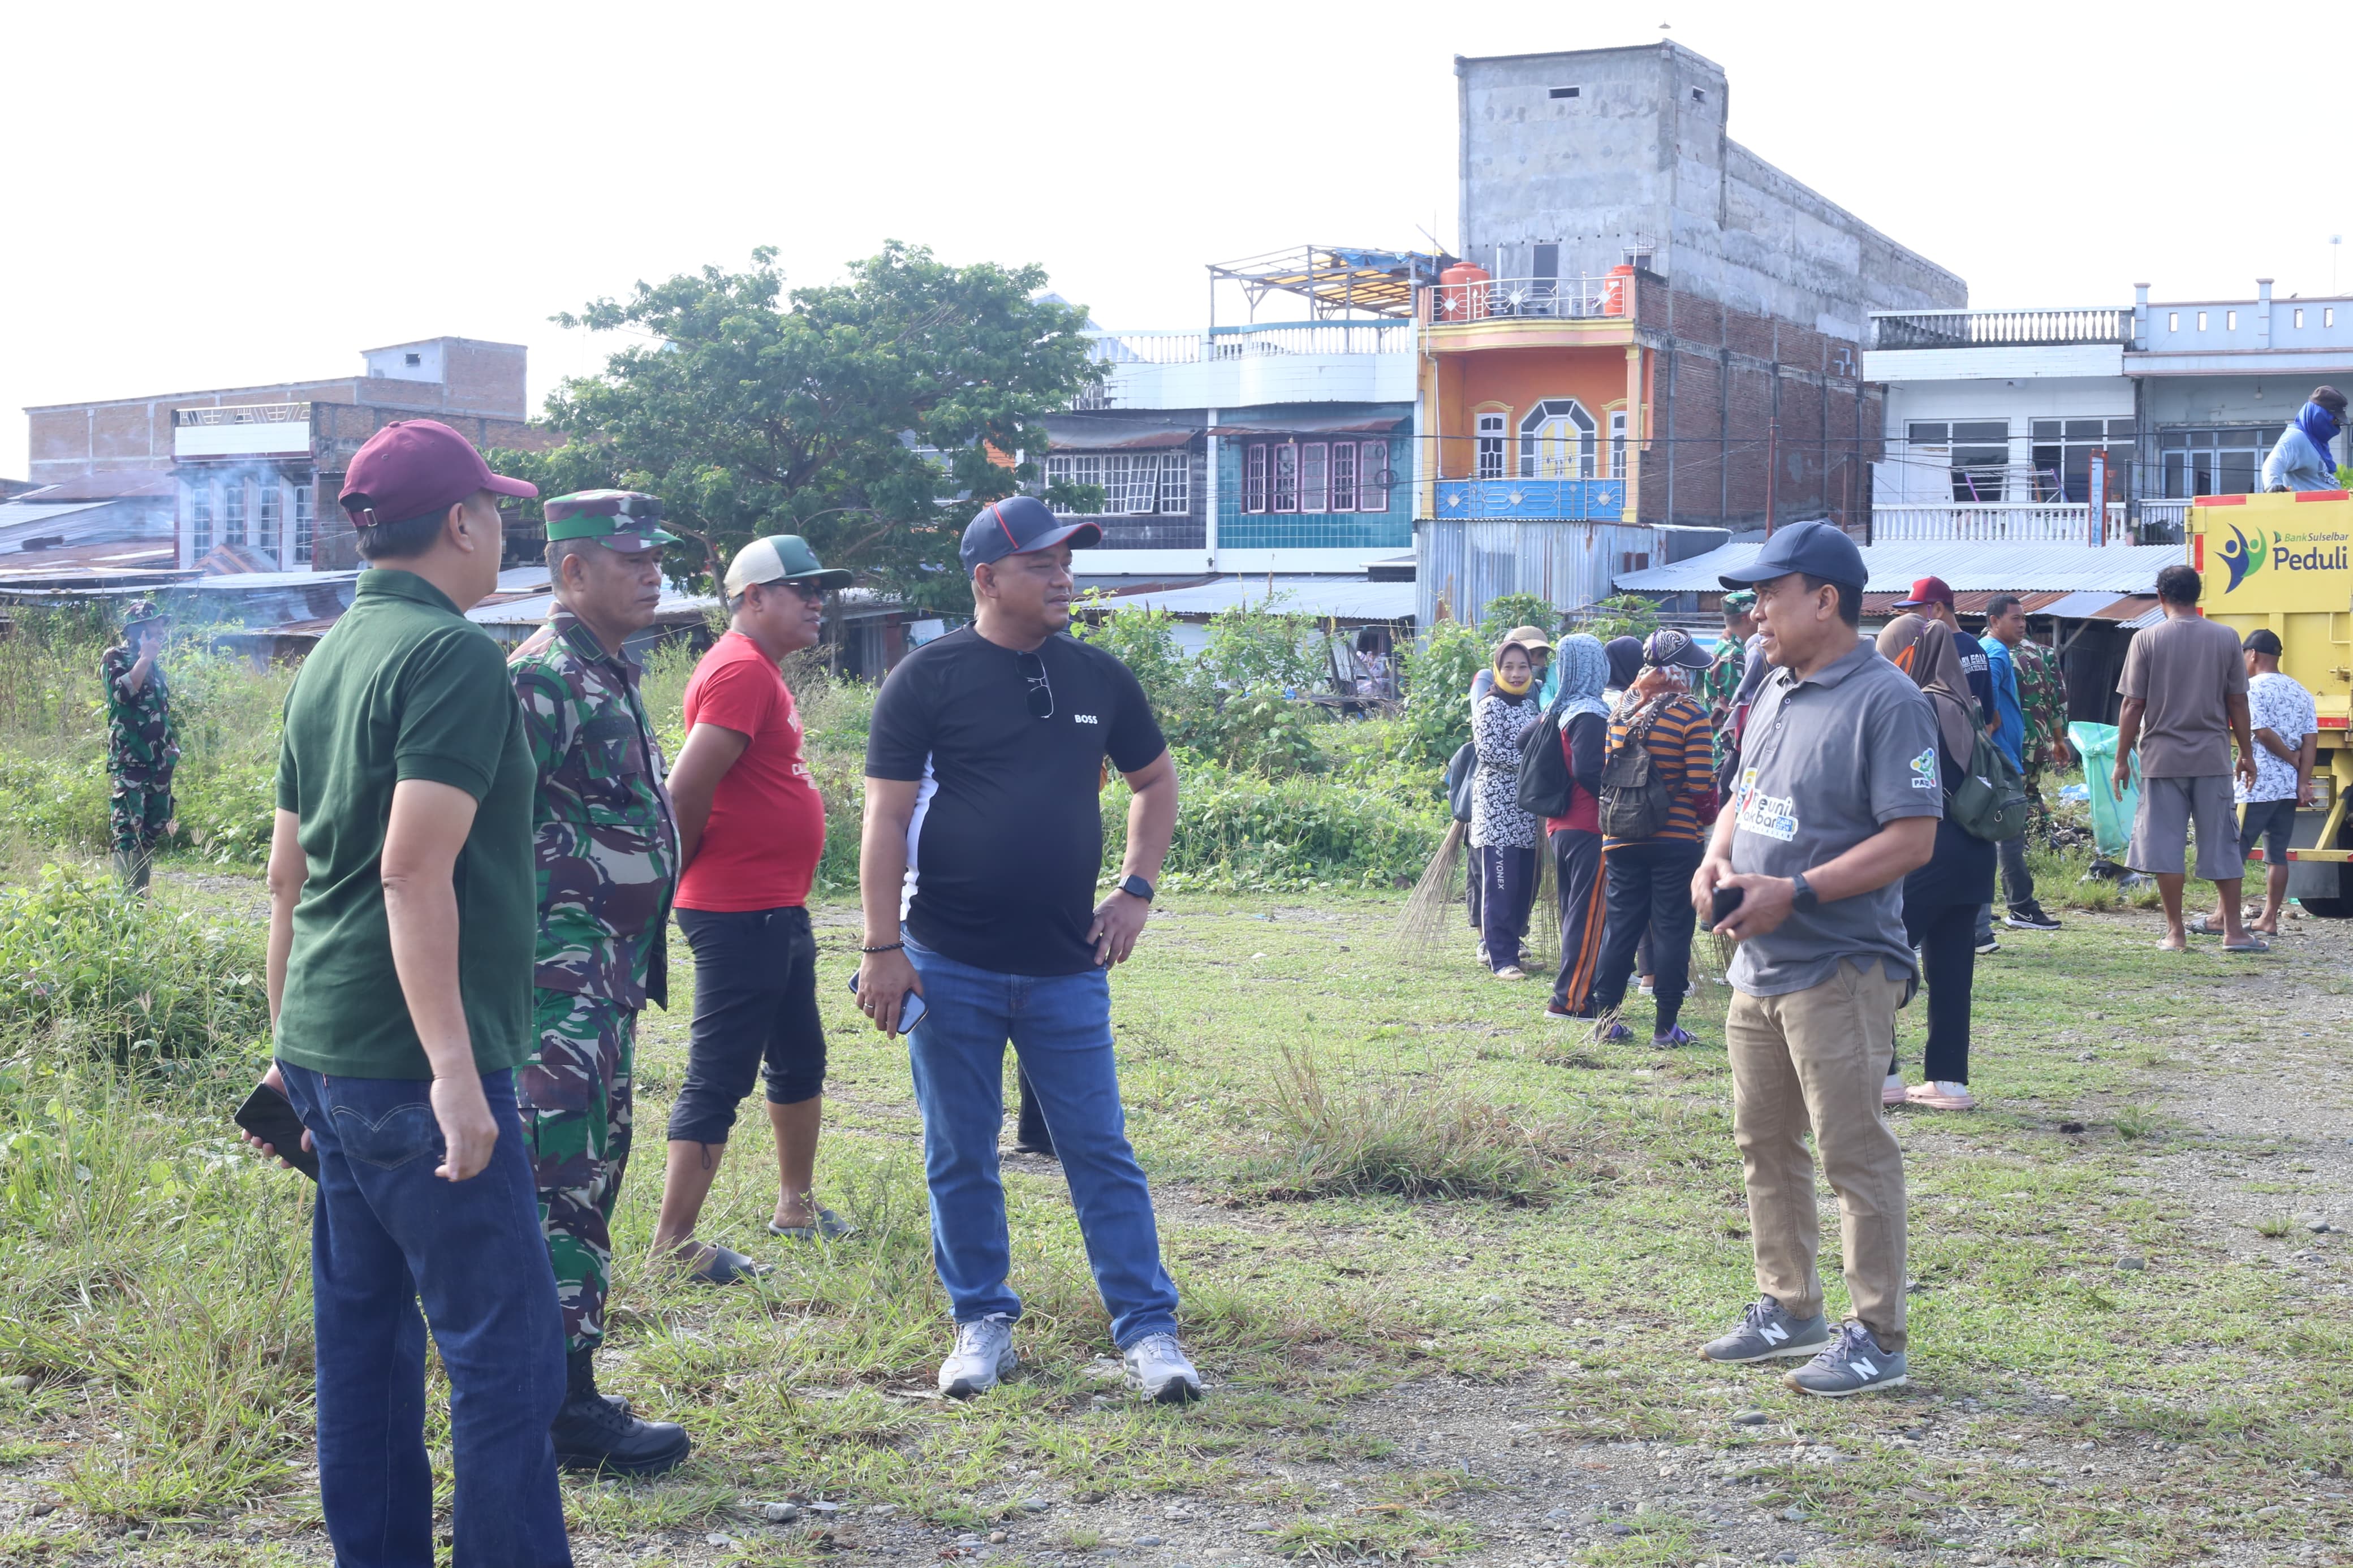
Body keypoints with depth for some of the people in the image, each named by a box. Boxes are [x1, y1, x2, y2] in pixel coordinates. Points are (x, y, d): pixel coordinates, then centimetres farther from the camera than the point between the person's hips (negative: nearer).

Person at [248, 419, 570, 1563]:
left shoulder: (331, 657, 14)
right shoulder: (453, 655, -12)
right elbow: (415, 872, -22)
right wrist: (455, 1070, -24)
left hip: (328, 1055, 9)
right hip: (411, 1061, -9)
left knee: (365, 1330, 14)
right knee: (503, 1348, -5)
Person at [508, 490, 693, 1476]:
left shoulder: (611, 679, 17)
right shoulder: (542, 681, -14)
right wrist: (516, 978, -22)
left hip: (608, 984, 10)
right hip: (564, 983, -10)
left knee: (586, 1184, 14)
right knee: (568, 1189, -6)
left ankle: (560, 1390, 23)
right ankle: (568, 1408, 1)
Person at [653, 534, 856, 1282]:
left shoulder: (761, 672, 16)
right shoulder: (741, 671, -17)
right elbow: (687, 787, -24)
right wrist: (692, 866, -9)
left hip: (779, 910, 11)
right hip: (740, 915, -11)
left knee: (801, 1061, 22)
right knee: (720, 1080, -7)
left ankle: (797, 1206, 36)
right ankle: (673, 1243, -2)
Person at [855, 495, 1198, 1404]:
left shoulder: (1098, 678, 7)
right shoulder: (929, 679, -4)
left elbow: (1154, 780, 21)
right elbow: (886, 819, -6)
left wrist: (1136, 891, 9)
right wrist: (883, 949, -11)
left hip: (1068, 968, 2)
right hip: (951, 967, -2)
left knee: (1101, 1152, 4)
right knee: (961, 1156, 8)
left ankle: (1148, 1329, 9)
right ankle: (982, 1322, 22)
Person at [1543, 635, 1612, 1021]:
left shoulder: (1561, 711, 11)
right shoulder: (1591, 714, -14)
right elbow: (1587, 770, -24)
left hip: (1560, 826, 9)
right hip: (1588, 828, -9)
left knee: (1575, 912, 16)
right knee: (1588, 914, -4)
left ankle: (1570, 994, 19)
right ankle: (1572, 999, -4)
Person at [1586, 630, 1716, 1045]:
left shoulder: (1622, 712, 3)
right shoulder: (1691, 716, -12)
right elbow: (1701, 788, -13)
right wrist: (1708, 813, 6)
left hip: (1622, 839, 4)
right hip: (1676, 840, -4)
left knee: (1621, 926, 11)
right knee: (1671, 929, 3)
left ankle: (1606, 1018, 12)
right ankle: (1665, 1025, 6)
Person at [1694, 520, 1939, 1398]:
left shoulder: (1886, 701, -14)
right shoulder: (1776, 693, 13)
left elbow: (1912, 838, -19)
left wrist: (1795, 891, -23)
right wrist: (1715, 859, 3)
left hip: (1838, 970, -9)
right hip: (1758, 965, 9)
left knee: (1853, 1151, -4)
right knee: (1764, 1144, 16)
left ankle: (1877, 1340, 4)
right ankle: (1788, 1310, 30)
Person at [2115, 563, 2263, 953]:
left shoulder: (2147, 640, -4)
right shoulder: (2226, 638, 1)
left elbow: (2133, 706, -4)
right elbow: (2237, 702, 4)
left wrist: (2122, 759, 3)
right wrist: (2247, 754, 13)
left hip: (2162, 756, -1)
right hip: (2213, 758, 2)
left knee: (2164, 843, 3)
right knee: (2221, 844, 7)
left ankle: (2176, 931, 5)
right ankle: (2233, 930, 7)